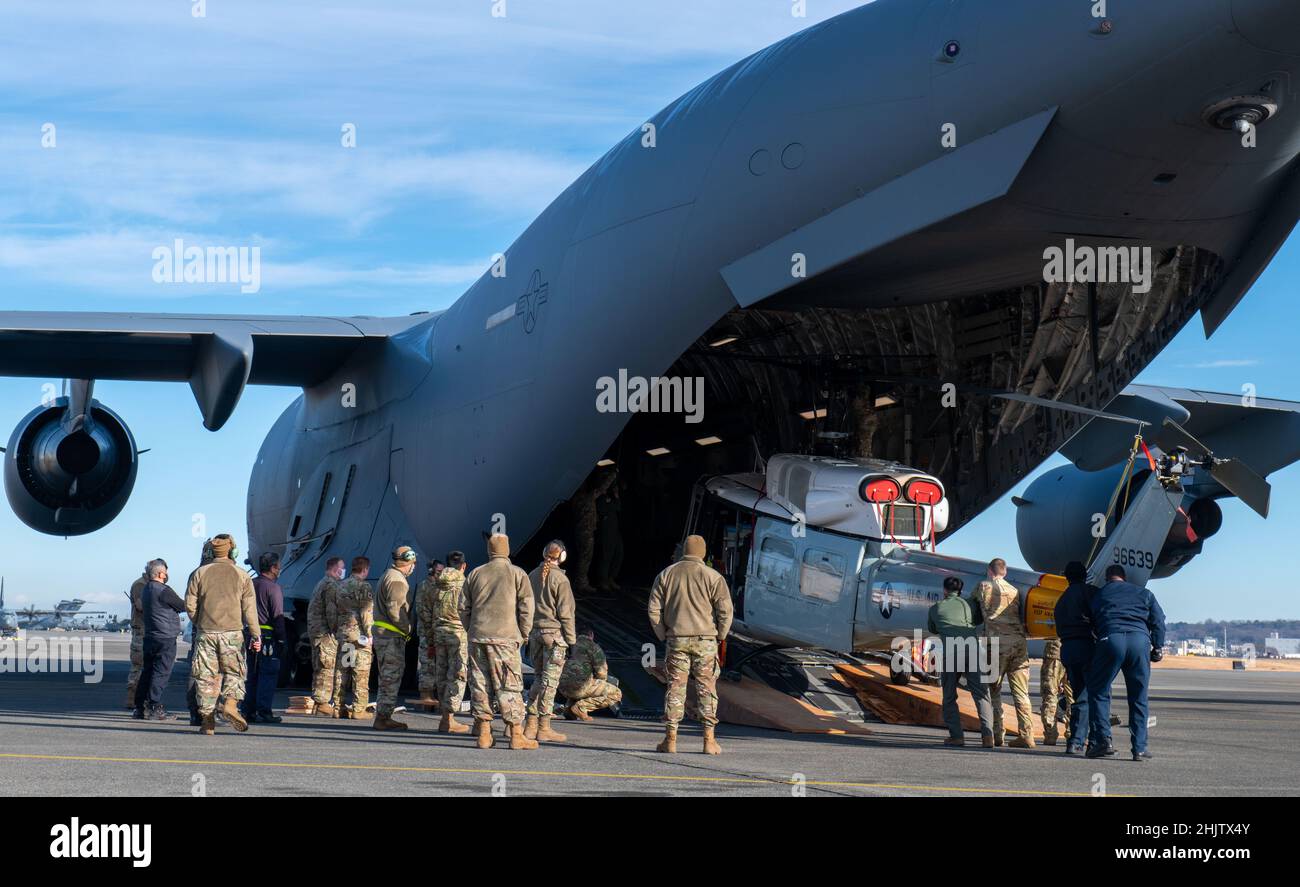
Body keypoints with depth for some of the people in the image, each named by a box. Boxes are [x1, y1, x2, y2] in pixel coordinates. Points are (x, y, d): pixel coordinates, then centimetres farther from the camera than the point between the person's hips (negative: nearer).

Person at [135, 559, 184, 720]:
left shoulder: (145, 589, 12)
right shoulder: (163, 590, -15)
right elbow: (183, 607, -7)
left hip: (149, 637, 9)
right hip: (165, 638, -9)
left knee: (147, 671, 12)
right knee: (161, 673, -5)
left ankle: (140, 707, 14)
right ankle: (154, 708, -7)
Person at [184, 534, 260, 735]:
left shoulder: (200, 573, 3)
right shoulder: (242, 576, 2)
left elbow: (190, 605, 4)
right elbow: (249, 609, 0)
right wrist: (256, 635, 1)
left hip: (206, 633, 1)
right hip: (232, 632, -1)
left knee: (206, 676, 5)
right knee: (234, 671, 10)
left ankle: (208, 720, 4)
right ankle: (230, 703, -15)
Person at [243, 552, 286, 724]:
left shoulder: (251, 585, 12)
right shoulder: (273, 588, -10)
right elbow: (278, 616, -12)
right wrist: (281, 640, -8)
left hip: (251, 634, 7)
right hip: (267, 636, -7)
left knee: (252, 674, 13)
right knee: (268, 675, -3)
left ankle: (249, 711, 15)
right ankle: (264, 712, -5)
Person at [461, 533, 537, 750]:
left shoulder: (475, 574, 11)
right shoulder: (517, 574, 0)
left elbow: (464, 607, 13)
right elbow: (526, 608, -4)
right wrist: (523, 634, 7)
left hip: (477, 638, 4)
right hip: (505, 638, -4)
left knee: (479, 684, 7)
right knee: (510, 686, -2)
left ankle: (483, 732, 7)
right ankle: (516, 734, -3)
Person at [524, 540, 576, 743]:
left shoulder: (532, 576, 8)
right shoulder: (560, 579, -10)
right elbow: (565, 613, -10)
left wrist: (527, 637, 18)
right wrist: (571, 640, -4)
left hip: (534, 633, 6)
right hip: (554, 633, -6)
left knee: (538, 678, 14)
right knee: (550, 680, -2)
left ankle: (531, 725, 12)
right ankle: (544, 728, -1)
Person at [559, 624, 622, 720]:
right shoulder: (594, 647, 2)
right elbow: (601, 673, -1)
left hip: (563, 687, 8)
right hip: (580, 686, -7)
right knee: (616, 694, 2)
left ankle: (569, 708, 11)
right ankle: (580, 707, -10)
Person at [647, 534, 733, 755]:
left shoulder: (666, 575, 7)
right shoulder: (713, 577, -2)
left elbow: (654, 609, 5)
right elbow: (725, 610, -6)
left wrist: (663, 636, 12)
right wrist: (720, 636, 6)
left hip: (676, 639, 2)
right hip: (705, 641, -2)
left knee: (675, 688, 5)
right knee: (707, 689, 4)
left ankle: (670, 739, 4)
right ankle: (709, 740, 4)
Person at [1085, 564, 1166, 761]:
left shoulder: (1096, 596, 26)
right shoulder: (1143, 593, 25)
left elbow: (1091, 626, 22)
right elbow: (1158, 620, 16)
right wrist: (1158, 647, 16)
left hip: (1110, 639, -1)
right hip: (1140, 640, 1)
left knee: (1098, 691, 10)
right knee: (1138, 698, 9)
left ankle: (1102, 740, -3)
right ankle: (1139, 748, 6)